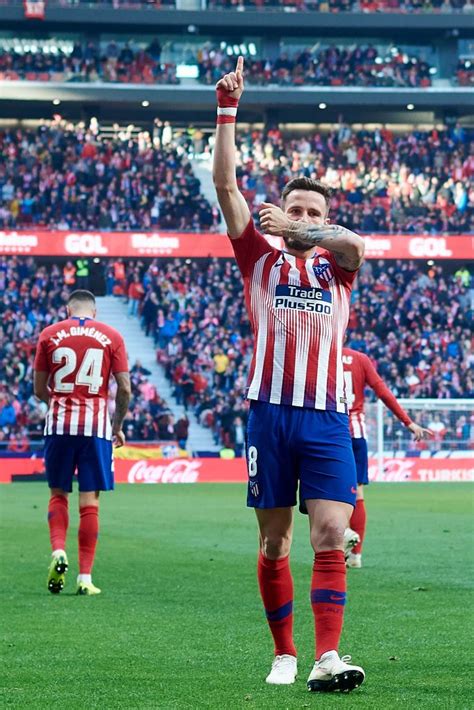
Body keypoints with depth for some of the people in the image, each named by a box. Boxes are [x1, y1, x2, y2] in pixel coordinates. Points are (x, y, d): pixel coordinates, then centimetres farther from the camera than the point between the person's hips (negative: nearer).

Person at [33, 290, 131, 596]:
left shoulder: (49, 334, 5)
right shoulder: (111, 337, 4)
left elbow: (39, 389, 7)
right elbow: (125, 389, 0)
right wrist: (118, 426, 13)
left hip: (60, 424, 0)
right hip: (97, 426, 0)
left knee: (59, 494, 14)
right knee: (90, 501, 2)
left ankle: (59, 551, -10)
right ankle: (85, 576, 0)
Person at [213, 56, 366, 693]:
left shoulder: (335, 265, 12)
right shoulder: (261, 260, 10)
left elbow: (354, 243, -13)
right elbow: (226, 185, 4)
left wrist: (303, 232, -25)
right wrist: (227, 109, -1)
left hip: (327, 415, 0)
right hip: (269, 410, 0)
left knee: (331, 537, -11)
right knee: (274, 542, 4)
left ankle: (328, 658, -17)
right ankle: (284, 653, 13)